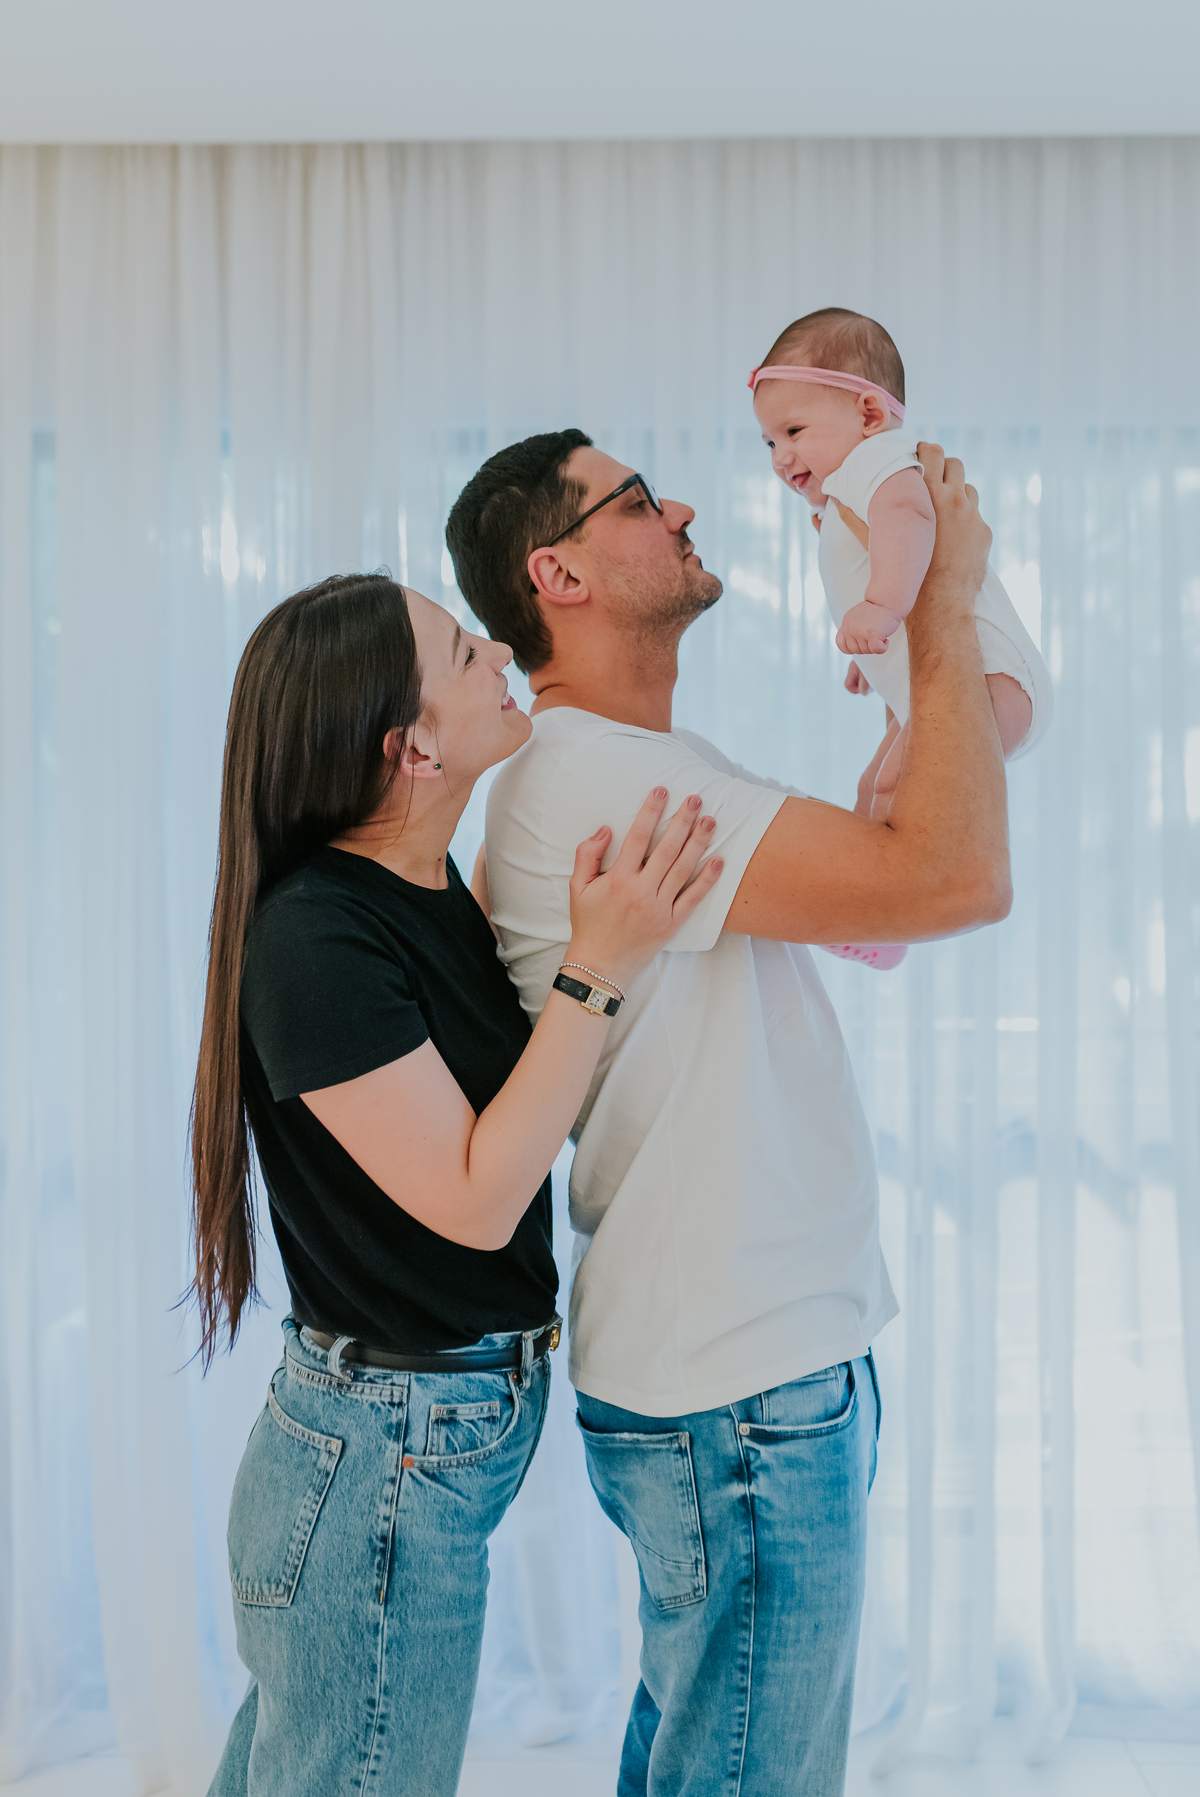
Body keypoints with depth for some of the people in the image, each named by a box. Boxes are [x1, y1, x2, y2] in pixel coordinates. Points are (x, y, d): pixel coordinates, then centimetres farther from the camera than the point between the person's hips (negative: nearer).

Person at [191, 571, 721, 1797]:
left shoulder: (439, 892, 3)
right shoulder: (315, 938, -24)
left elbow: (556, 1110, 7)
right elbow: (475, 1198, -22)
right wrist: (600, 966, -25)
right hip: (385, 1464, -8)